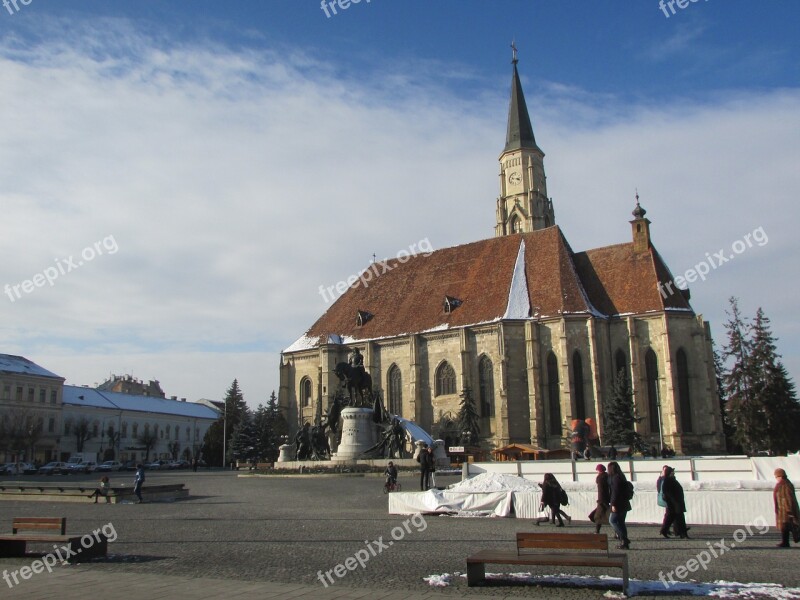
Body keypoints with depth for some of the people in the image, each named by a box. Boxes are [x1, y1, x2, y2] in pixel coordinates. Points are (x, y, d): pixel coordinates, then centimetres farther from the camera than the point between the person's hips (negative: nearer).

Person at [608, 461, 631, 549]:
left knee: (612, 520, -5)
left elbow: (615, 492, -20)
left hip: (618, 505, -10)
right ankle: (624, 542, 13)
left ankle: (624, 539, -8)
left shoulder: (615, 477, -15)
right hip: (624, 504, 10)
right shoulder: (621, 476, 16)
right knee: (621, 522, 12)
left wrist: (613, 504, -19)